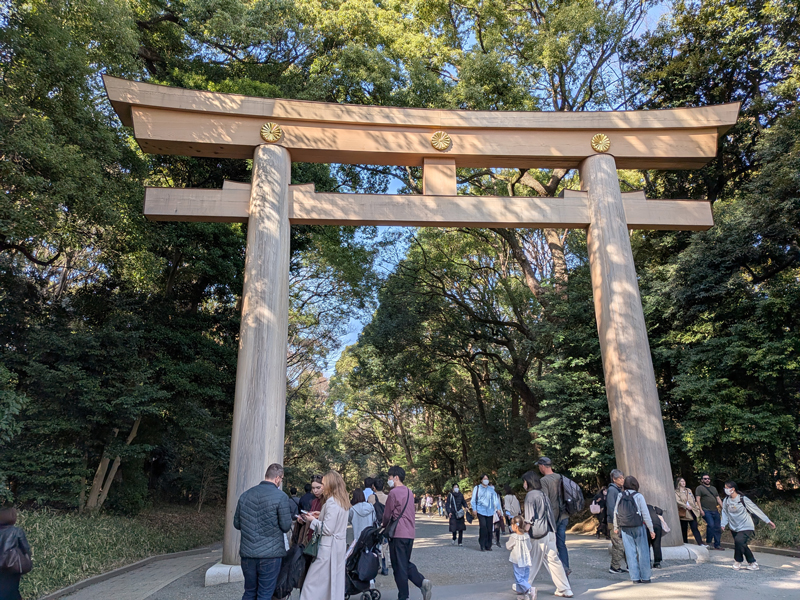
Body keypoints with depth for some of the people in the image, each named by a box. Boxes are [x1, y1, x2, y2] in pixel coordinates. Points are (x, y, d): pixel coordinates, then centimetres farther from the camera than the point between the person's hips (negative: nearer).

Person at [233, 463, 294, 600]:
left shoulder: (245, 495, 5)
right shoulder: (281, 497, -12)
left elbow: (237, 524, 11)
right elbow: (286, 526, -9)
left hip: (247, 553, 5)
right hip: (270, 554, -5)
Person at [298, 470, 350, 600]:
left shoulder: (331, 502, -17)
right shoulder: (342, 502, 10)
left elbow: (328, 529, -19)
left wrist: (313, 521, -6)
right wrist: (321, 516, 11)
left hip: (328, 548, -9)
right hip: (339, 547, 9)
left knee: (312, 584, -2)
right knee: (335, 582, 13)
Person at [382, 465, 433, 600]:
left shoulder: (393, 492, -12)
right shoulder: (409, 492, 12)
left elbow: (387, 514, -7)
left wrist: (384, 525, 14)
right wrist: (388, 524, 22)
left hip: (398, 534, -8)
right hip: (410, 533, 8)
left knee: (399, 566, 4)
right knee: (406, 563, 19)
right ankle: (422, 581, 0)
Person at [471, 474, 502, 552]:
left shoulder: (491, 489, 14)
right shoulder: (477, 488, 7)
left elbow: (495, 499, 14)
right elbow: (473, 499, 8)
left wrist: (498, 509, 5)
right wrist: (474, 509, 0)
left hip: (490, 512, 3)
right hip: (481, 511, -3)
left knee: (489, 529, 0)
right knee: (483, 528, -16)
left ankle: (488, 546, 12)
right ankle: (483, 546, -7)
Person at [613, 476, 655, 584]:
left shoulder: (620, 496, 3)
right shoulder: (638, 496, -8)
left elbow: (615, 512, 8)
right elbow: (645, 514, -8)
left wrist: (616, 527, 20)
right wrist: (651, 529, -1)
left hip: (625, 528, 3)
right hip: (638, 527, -3)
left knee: (630, 552, 6)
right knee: (642, 551, 6)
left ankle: (635, 577, 8)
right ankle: (645, 577, 8)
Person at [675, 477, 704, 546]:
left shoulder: (688, 490, 18)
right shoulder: (676, 492, -1)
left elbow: (694, 500, 20)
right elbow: (678, 501, -13)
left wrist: (697, 508, 10)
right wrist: (686, 506, -24)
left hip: (692, 511, 4)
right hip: (684, 513, -4)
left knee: (695, 528, -5)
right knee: (684, 529, 4)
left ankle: (700, 543, -9)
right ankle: (685, 543, 13)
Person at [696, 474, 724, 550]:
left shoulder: (713, 488, 22)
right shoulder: (699, 488, 2)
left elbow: (718, 499, 22)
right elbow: (698, 499, -4)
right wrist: (701, 510, -12)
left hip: (715, 511, 6)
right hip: (706, 511, -6)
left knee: (717, 527, 4)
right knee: (711, 525, -21)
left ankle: (717, 545, 12)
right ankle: (708, 542, -7)